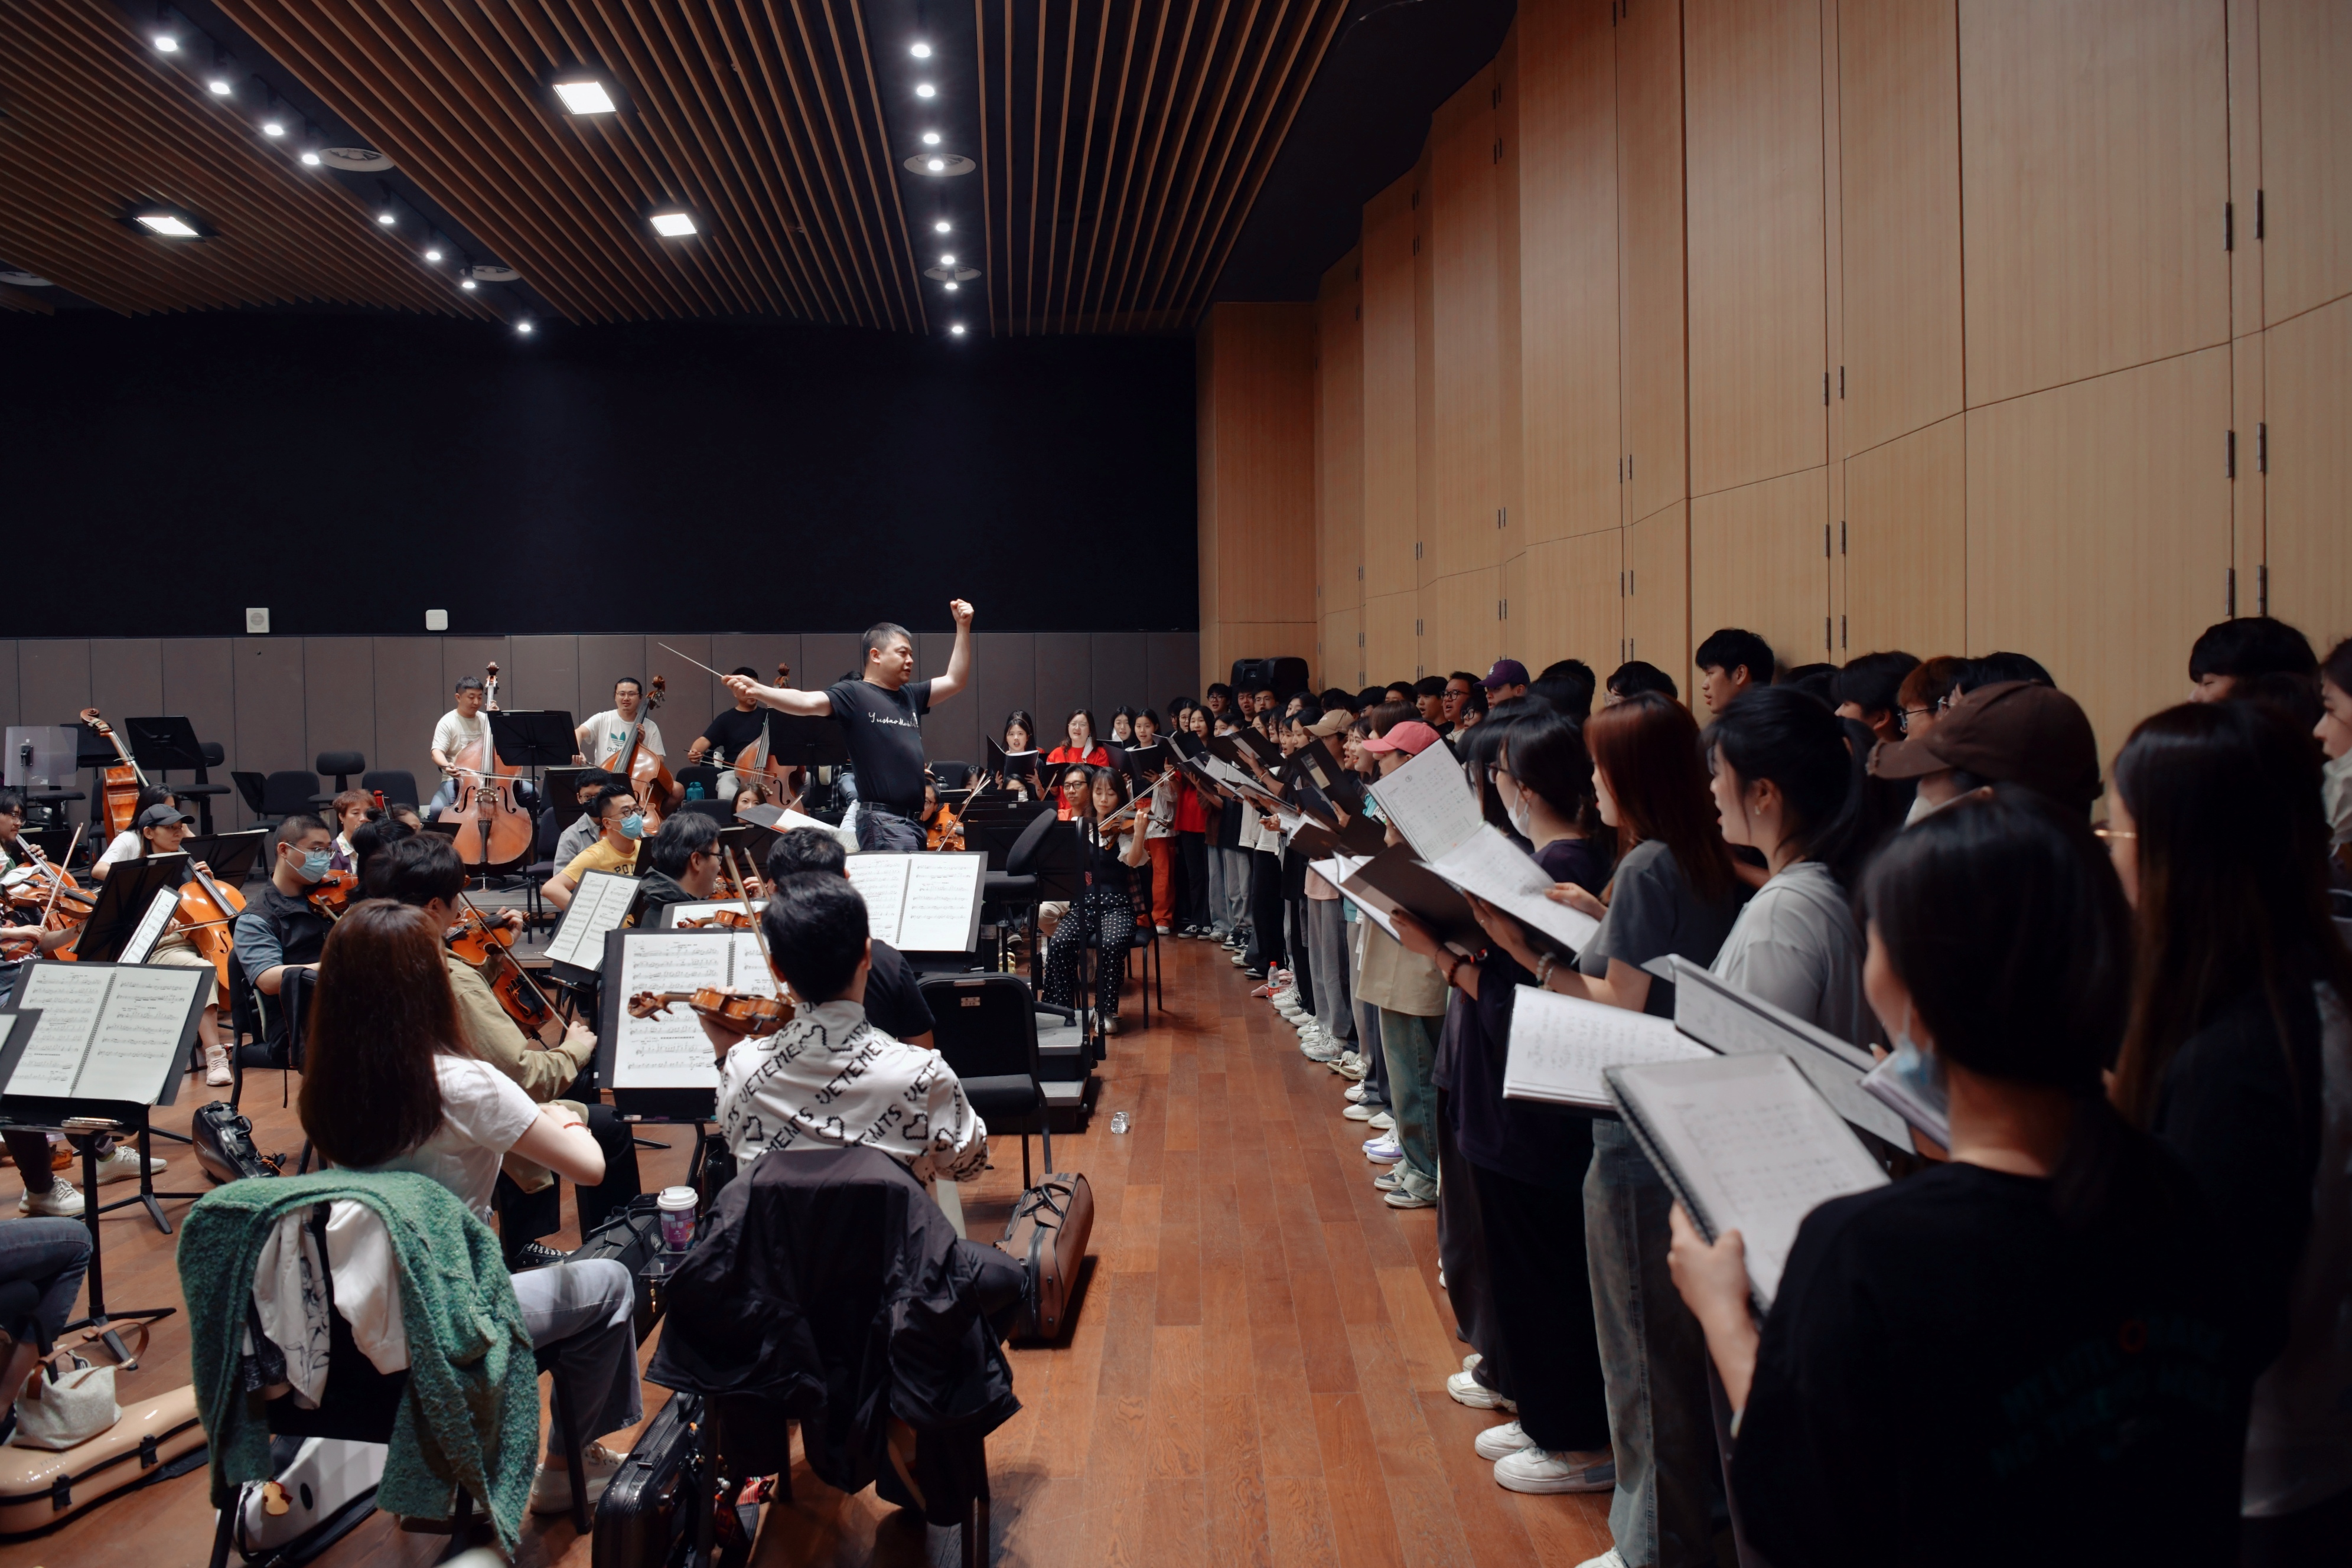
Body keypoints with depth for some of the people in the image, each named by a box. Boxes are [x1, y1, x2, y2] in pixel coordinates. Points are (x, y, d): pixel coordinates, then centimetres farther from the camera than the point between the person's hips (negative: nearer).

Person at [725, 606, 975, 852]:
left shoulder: (911, 696, 18)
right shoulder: (853, 694, -4)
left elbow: (956, 680, 21)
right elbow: (808, 703, -18)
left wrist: (963, 627, 16)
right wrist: (757, 691, -33)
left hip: (912, 821, 8)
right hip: (883, 821, -8)